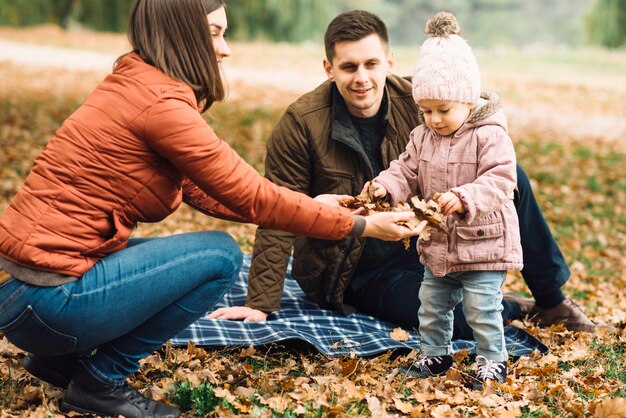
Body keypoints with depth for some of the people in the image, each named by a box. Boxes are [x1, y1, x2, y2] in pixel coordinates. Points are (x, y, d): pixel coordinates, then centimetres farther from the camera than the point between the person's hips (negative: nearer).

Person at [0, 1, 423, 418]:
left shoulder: (134, 87, 11)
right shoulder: (161, 103, -17)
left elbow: (200, 191, 13)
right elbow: (251, 197, -13)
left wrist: (310, 206, 13)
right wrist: (360, 226, -4)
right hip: (50, 299, -9)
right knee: (221, 255, -9)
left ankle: (60, 358, 19)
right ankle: (101, 380, 2)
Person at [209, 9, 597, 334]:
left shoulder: (415, 101, -9)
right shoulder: (300, 124, -20)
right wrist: (261, 305, -20)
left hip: (419, 243, 5)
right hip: (355, 274, -4)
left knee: (510, 175, -10)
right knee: (462, 317, -29)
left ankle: (551, 300, 9)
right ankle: (510, 307, 10)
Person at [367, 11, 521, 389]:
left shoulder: (490, 136, -17)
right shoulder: (422, 137, 2)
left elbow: (499, 180, -25)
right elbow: (407, 171, 5)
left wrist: (464, 198, -40)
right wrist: (386, 186, -18)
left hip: (483, 245, -6)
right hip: (437, 246, 7)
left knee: (482, 309, 0)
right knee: (432, 306, 17)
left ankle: (493, 361, 18)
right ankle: (436, 355, 35)